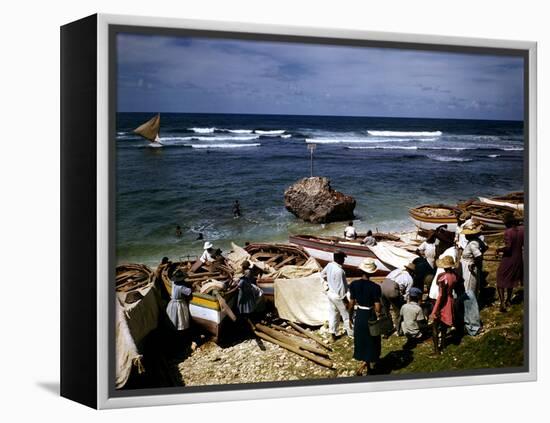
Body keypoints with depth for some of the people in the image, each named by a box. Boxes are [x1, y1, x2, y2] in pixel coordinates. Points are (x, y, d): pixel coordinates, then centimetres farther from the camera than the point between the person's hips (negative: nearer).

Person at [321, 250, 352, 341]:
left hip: (330, 293, 8)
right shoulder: (339, 271, -30)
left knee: (333, 313, 17)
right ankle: (351, 333, 24)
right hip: (338, 296, -8)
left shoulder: (329, 265, -5)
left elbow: (322, 274, 15)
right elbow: (341, 286, -25)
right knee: (346, 315, 10)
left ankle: (332, 334, 22)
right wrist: (344, 298, -16)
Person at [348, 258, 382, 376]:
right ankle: (361, 367, 3)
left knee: (361, 342, 20)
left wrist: (350, 316, 12)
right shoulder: (375, 287, -21)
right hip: (370, 317, -4)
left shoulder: (354, 284, -10)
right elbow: (377, 308, -19)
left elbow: (351, 304, -2)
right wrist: (378, 316, 1)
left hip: (359, 316, 4)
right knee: (371, 343, 13)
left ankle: (368, 368, 35)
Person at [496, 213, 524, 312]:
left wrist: (499, 249, -8)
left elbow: (508, 247, -25)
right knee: (511, 280, 25)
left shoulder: (508, 232, -22)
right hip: (518, 258, 6)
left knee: (501, 281, 5)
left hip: (508, 258, -6)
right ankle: (508, 300, 37)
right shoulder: (522, 229, -6)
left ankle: (502, 303, -7)